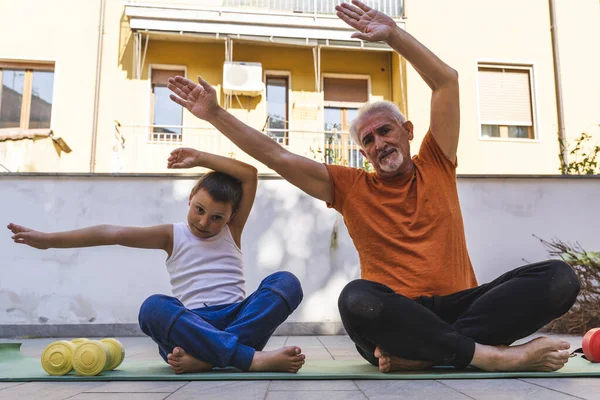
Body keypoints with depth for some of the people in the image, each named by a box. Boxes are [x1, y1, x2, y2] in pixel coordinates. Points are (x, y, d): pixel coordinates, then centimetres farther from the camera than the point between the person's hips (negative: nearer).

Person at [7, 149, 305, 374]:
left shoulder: (232, 231, 13)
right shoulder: (173, 235, 12)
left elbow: (250, 174, 3)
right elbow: (114, 234, 1)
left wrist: (200, 158, 1)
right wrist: (49, 239, -3)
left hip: (241, 317, 1)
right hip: (191, 325, -1)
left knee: (285, 282, -25)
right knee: (154, 308, -33)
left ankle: (205, 357, -39)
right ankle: (253, 358, -44)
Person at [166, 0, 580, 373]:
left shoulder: (436, 166, 13)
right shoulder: (351, 186, 11)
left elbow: (447, 81, 8)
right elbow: (276, 156, 6)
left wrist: (393, 33, 2)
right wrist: (216, 114, 2)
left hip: (458, 304, 2)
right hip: (395, 316, -2)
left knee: (559, 277, -22)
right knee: (358, 299, -37)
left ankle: (421, 353, -31)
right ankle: (492, 354, -30)